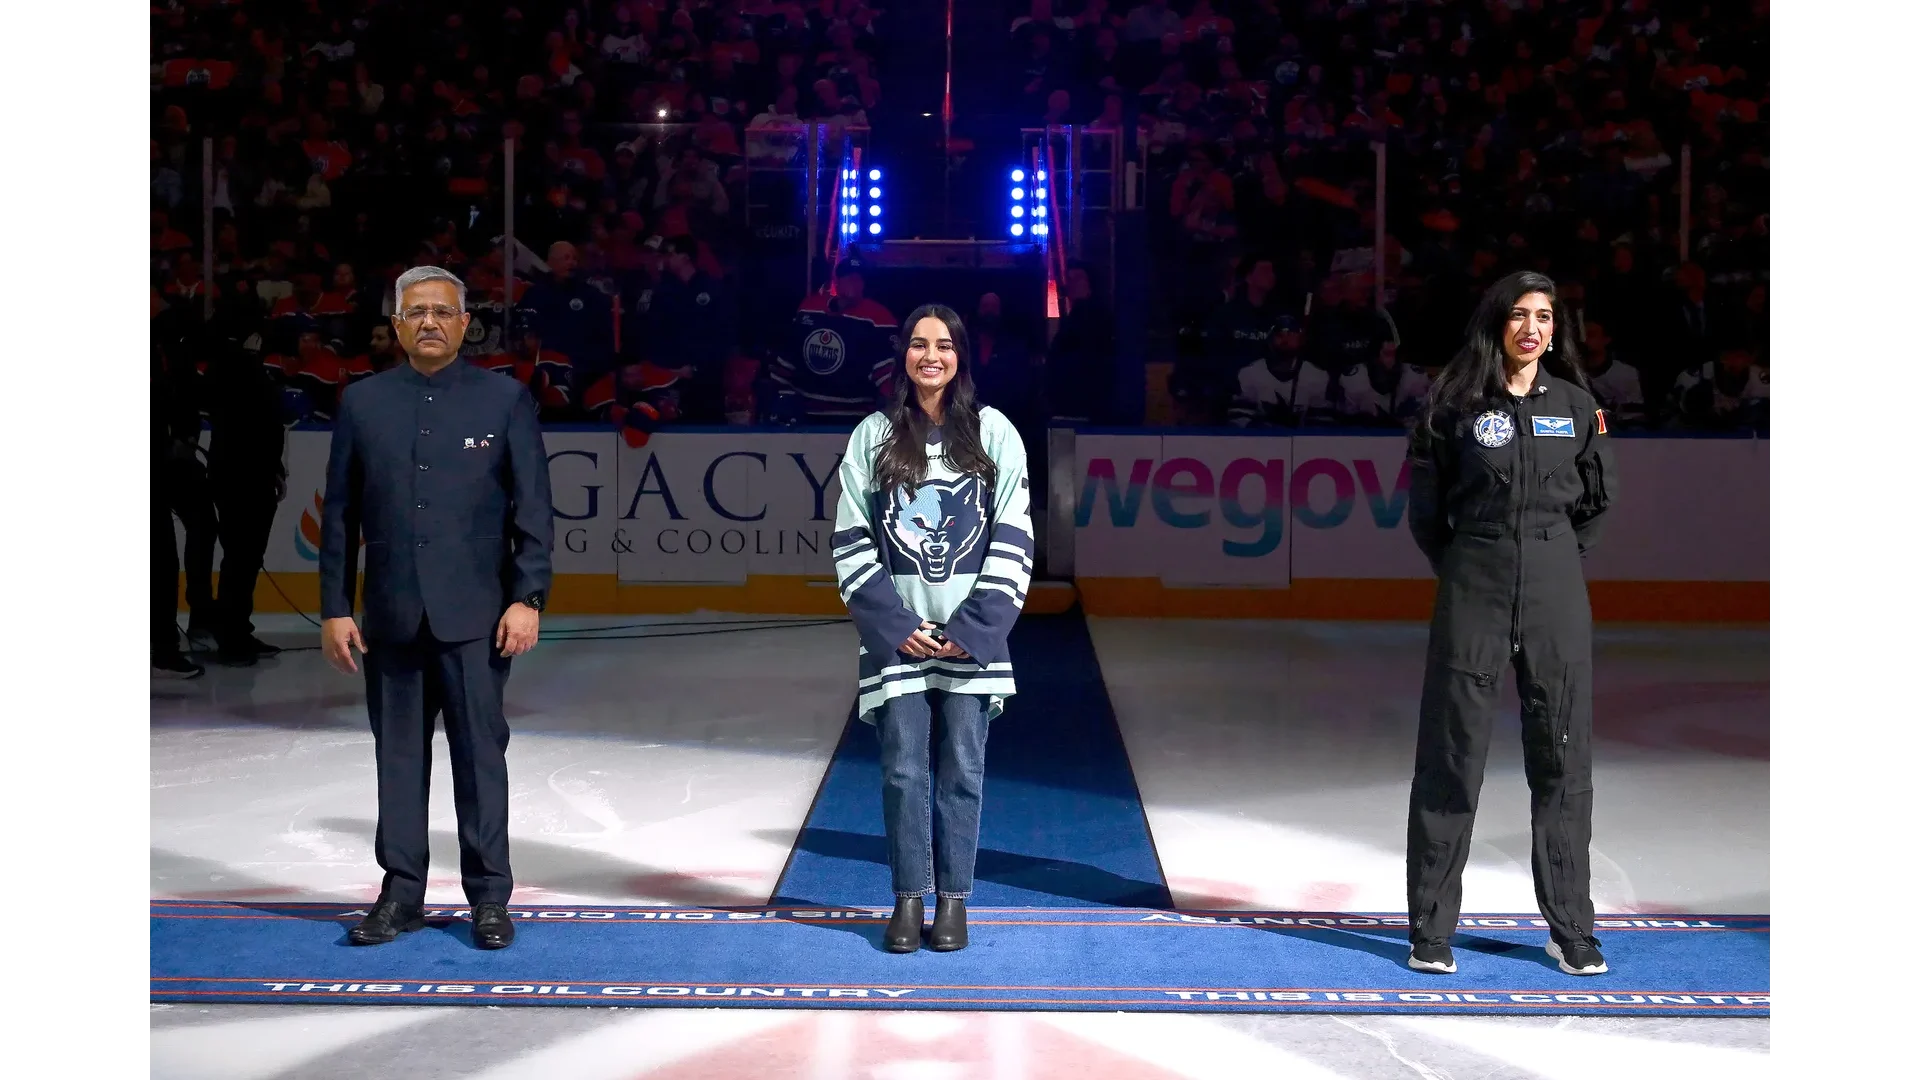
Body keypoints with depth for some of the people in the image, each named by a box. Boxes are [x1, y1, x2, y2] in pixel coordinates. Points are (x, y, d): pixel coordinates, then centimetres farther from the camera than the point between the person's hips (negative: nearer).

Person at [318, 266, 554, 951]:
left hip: (476, 615, -2)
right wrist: (334, 608, 3)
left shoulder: (505, 399, 2)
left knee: (480, 753, 2)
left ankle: (489, 898, 11)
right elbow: (339, 514, 8)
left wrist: (528, 598, -8)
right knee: (398, 757, 8)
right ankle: (401, 894, 17)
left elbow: (533, 510, 0)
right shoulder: (362, 402, 8)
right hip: (391, 616, 2)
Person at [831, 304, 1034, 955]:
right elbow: (852, 539, 3)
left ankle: (954, 899, 11)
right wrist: (894, 624, -7)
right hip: (897, 629, 0)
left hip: (971, 629, 0)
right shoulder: (874, 436, 6)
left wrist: (974, 625, -8)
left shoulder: (994, 433, 4)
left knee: (962, 767, 2)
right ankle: (908, 898, 11)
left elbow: (1013, 539, 1)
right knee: (904, 768, 1)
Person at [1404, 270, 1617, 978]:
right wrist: (1461, 570, 6)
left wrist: (1558, 558, 10)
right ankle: (1431, 930, 8)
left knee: (1562, 758, 4)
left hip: (1556, 592, 2)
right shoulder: (1457, 403, 0)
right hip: (1473, 591, -2)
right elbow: (1424, 507, 5)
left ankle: (1571, 929, 13)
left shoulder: (1575, 404, 6)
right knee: (1451, 758, 0)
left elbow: (1600, 497, 15)